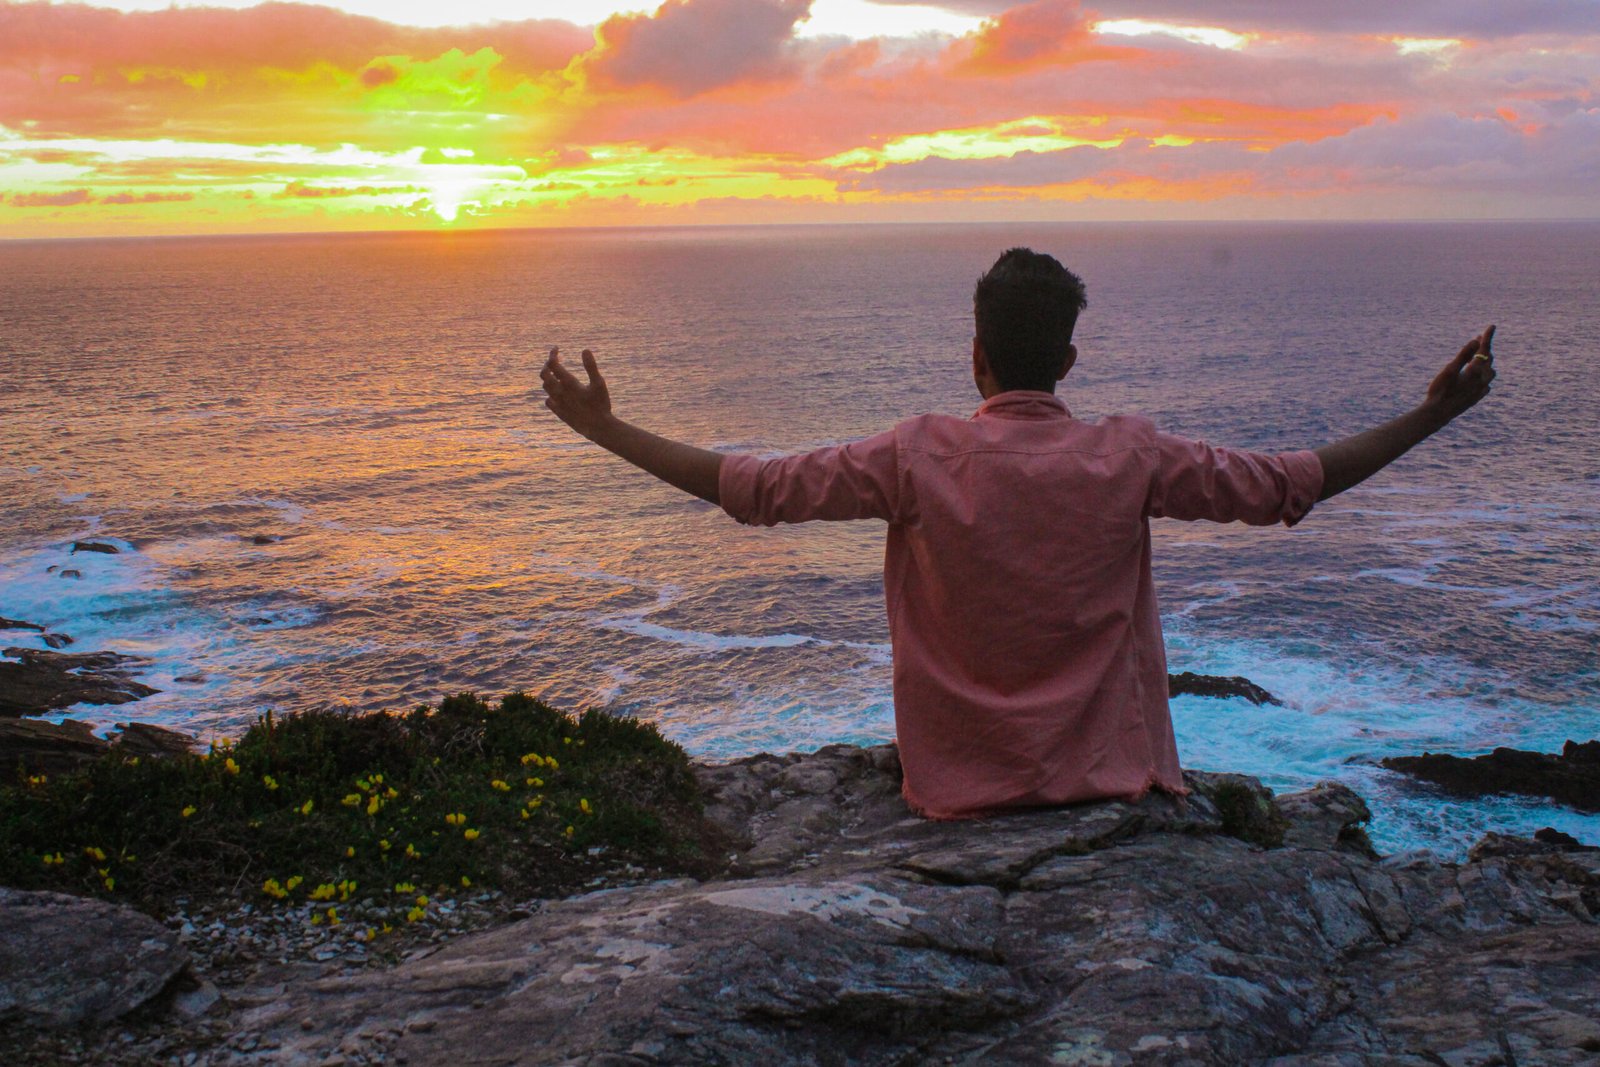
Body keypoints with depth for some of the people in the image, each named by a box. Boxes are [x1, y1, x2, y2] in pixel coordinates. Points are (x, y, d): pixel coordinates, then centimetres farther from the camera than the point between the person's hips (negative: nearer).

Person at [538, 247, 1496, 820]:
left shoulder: (921, 458, -13)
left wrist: (605, 428, 0)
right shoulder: (1129, 459, -10)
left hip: (960, 798, -1)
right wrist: (1432, 418, 7)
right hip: (1111, 786, 1)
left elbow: (754, 488, -10)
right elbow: (1290, 484, -4)